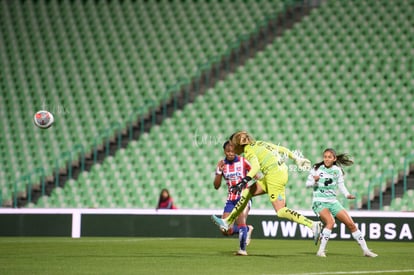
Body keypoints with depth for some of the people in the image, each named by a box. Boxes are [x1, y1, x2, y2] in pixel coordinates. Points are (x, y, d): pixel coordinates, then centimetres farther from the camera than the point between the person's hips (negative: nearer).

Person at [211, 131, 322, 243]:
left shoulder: (249, 151, -7)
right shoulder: (259, 143, 17)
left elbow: (255, 167, -25)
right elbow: (281, 149, 19)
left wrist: (244, 181, -35)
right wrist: (297, 158, 25)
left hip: (274, 175, -9)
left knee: (280, 211, -10)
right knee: (247, 192, 14)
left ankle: (313, 225, -17)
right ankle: (227, 222, 19)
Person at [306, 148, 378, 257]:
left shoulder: (337, 170, 4)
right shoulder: (317, 168, -4)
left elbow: (341, 185, 14)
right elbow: (307, 183, 0)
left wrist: (347, 194, -4)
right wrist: (315, 181, -21)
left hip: (333, 202, 4)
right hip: (319, 202, -4)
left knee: (351, 223, 1)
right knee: (330, 222, -30)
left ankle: (365, 250, 12)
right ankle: (321, 251, -23)